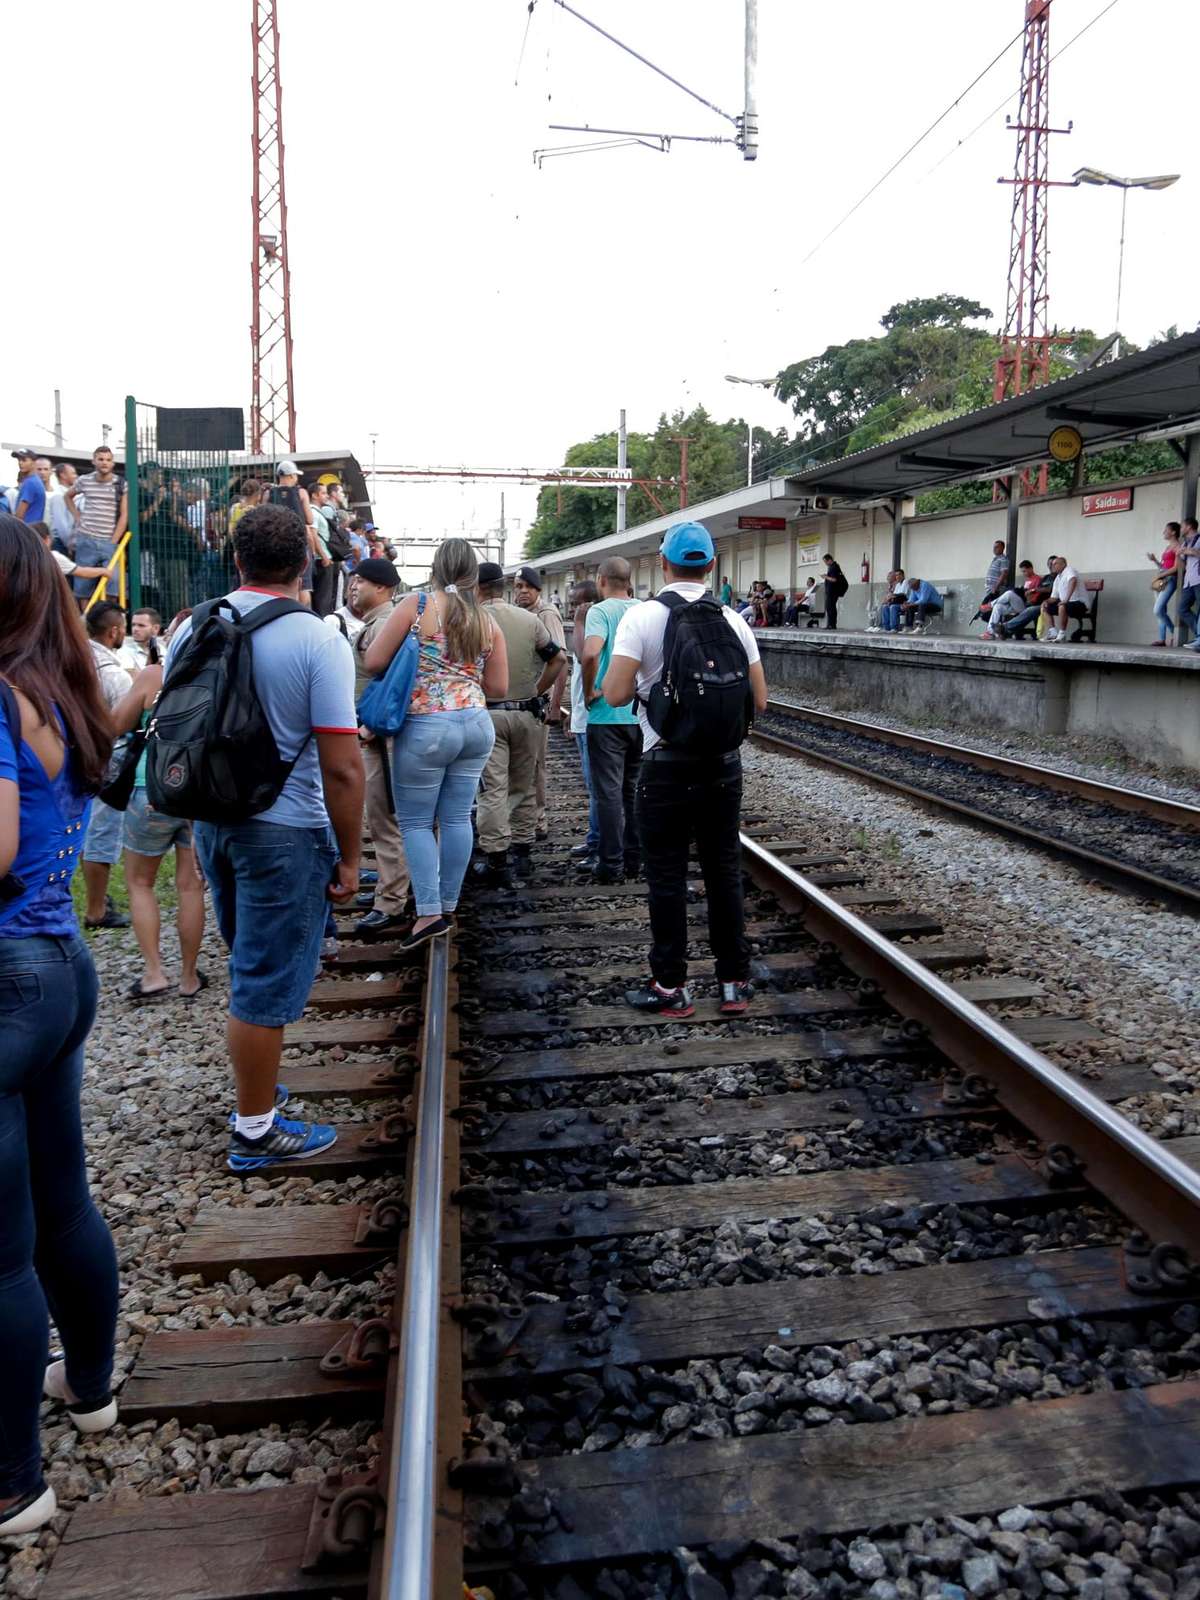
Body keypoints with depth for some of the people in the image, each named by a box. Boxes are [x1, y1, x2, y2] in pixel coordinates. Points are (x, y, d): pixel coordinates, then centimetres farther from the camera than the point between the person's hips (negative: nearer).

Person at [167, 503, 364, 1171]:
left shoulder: (193, 628, 1)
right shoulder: (318, 641, -16)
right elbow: (342, 768, -20)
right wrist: (350, 857, -10)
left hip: (212, 820, 6)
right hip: (286, 831, -6)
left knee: (251, 964, 24)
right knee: (267, 983, 5)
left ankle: (257, 1081, 41)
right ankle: (256, 1133, 19)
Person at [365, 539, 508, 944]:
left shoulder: (415, 606, -6)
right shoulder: (487, 622, 7)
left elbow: (373, 662, -7)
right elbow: (498, 688, 10)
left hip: (426, 727, -5)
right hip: (476, 724, 5)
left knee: (415, 821, 5)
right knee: (457, 818, 11)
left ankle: (429, 911, 0)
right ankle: (448, 906, 20)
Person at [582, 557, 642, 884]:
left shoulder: (601, 611, -9)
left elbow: (590, 653, -26)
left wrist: (589, 693, -13)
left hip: (607, 714, -5)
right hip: (641, 713, 5)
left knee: (609, 791, 0)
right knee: (634, 789, 15)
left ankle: (611, 864, 3)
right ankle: (634, 859, 21)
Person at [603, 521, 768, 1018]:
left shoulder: (642, 617, -9)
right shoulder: (734, 621, 2)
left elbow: (615, 694, -16)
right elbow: (759, 700, 3)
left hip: (667, 763, -3)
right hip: (724, 761, 4)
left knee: (666, 876, 6)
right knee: (725, 871, 13)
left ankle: (670, 987, 12)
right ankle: (734, 982, 20)